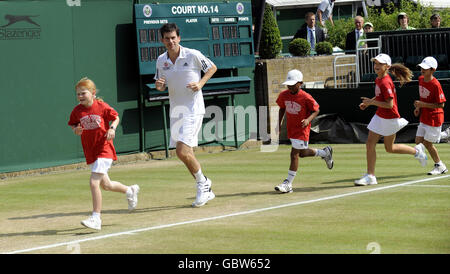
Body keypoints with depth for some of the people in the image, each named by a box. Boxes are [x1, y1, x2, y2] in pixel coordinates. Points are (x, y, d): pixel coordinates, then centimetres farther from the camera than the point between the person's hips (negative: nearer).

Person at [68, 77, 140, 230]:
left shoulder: (102, 107, -9)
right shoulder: (77, 111, -1)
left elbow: (116, 117, 6)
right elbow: (73, 125, 12)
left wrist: (112, 128, -13)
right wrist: (76, 130, -10)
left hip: (104, 150, -6)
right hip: (90, 153, 6)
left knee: (94, 183, -18)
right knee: (106, 185, 18)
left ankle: (96, 219, -12)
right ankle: (130, 190, 47)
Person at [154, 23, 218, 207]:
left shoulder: (193, 55, -8)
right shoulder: (161, 61, 5)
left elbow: (212, 68, 6)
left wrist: (201, 83, -10)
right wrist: (159, 86, -7)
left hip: (193, 110, -6)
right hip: (175, 112, 6)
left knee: (182, 151, -18)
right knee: (185, 154, 8)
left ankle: (203, 183, 3)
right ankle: (205, 190, 23)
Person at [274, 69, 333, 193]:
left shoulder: (306, 97, -19)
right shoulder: (284, 95, -4)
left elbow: (316, 110, -7)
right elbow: (282, 108, 14)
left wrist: (308, 119, -24)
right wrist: (279, 123, 5)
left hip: (302, 128, -7)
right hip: (290, 128, 7)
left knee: (294, 154, -10)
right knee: (302, 153, 20)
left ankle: (288, 184, -5)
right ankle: (325, 153, 47)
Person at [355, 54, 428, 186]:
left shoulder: (385, 83, -24)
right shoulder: (378, 79, 5)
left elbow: (389, 104, -26)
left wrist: (372, 102, -22)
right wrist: (368, 102, 8)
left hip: (389, 119, -8)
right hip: (379, 116, 8)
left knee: (389, 148, 8)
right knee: (370, 144, 1)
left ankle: (417, 151, 30)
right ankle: (370, 176, 8)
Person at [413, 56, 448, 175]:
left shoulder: (435, 85, -21)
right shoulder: (421, 79, 3)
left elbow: (441, 104, -20)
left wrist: (423, 104, -25)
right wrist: (418, 108, 4)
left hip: (434, 118, -8)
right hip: (424, 118, 8)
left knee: (427, 143, -3)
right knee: (418, 141, 7)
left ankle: (439, 166, 18)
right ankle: (440, 166, 20)